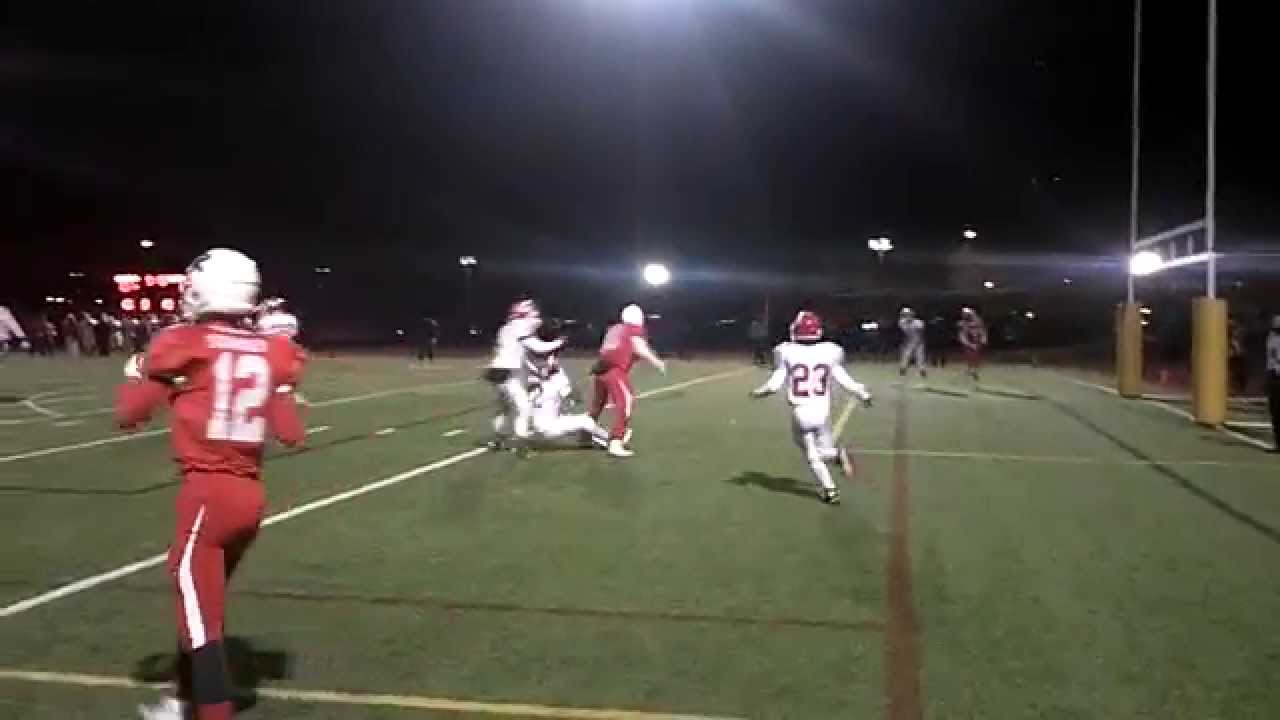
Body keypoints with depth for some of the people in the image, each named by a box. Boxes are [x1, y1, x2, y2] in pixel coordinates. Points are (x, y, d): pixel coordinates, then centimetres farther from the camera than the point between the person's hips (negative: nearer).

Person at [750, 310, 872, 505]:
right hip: (823, 412, 2)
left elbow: (776, 383, -5)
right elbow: (844, 380, 2)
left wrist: (759, 392, 14)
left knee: (812, 456, 13)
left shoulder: (787, 352, -8)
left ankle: (830, 490, 4)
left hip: (800, 412, -2)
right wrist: (862, 393, 18)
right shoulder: (830, 351, -4)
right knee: (824, 450, 18)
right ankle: (838, 454, -15)